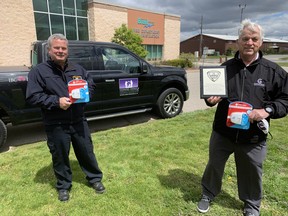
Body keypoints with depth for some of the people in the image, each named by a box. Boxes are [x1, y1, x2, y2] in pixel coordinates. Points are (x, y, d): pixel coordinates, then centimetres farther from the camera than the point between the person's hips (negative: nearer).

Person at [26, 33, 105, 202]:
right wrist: (57, 101, -20)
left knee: (87, 152, 13)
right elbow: (33, 97, -9)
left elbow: (91, 86, 14)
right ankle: (64, 186, 34)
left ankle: (95, 178, 34)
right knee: (60, 157, 12)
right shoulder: (38, 71, -3)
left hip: (79, 121, 3)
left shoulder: (77, 69, 9)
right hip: (56, 125, -2)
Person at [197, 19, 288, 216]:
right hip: (222, 133, 1)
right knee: (214, 166, 18)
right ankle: (207, 195, 43)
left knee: (252, 174, 18)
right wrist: (211, 99, -12)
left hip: (253, 137, -1)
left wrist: (267, 110, -19)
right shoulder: (225, 67, 2)